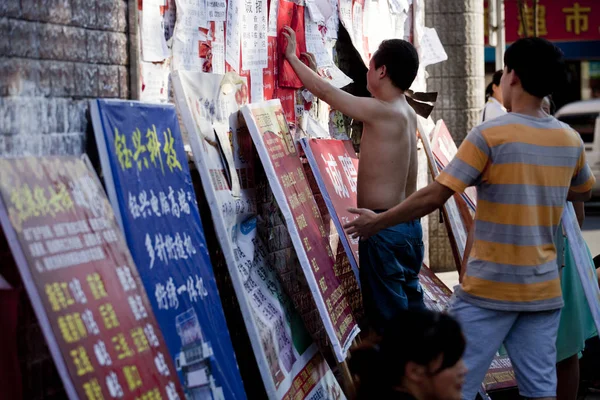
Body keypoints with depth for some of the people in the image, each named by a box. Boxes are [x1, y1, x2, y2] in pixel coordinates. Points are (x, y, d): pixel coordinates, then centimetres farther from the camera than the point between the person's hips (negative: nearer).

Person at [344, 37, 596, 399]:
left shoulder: (491, 135, -13)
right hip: (543, 289, 5)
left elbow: (433, 197, -15)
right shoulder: (571, 140, 4)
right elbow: (583, 191, 25)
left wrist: (376, 222, -4)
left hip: (489, 289, -5)